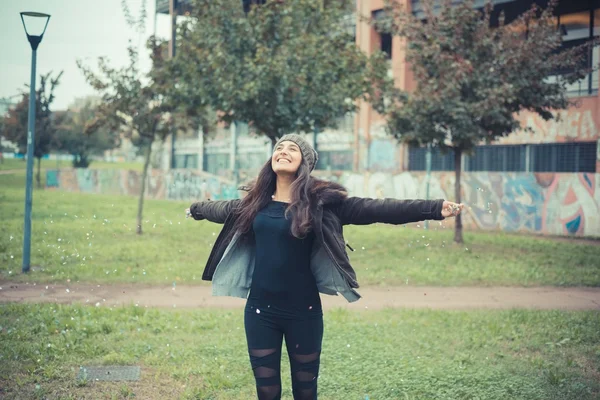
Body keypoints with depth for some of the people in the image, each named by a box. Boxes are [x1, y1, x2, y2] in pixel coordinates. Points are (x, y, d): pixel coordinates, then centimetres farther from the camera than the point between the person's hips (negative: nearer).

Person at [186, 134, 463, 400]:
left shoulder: (319, 201, -8)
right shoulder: (255, 201, 5)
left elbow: (374, 209, -15)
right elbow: (222, 209, 26)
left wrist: (435, 208, -24)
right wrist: (195, 209, 46)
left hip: (302, 309, -3)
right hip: (260, 308, 3)